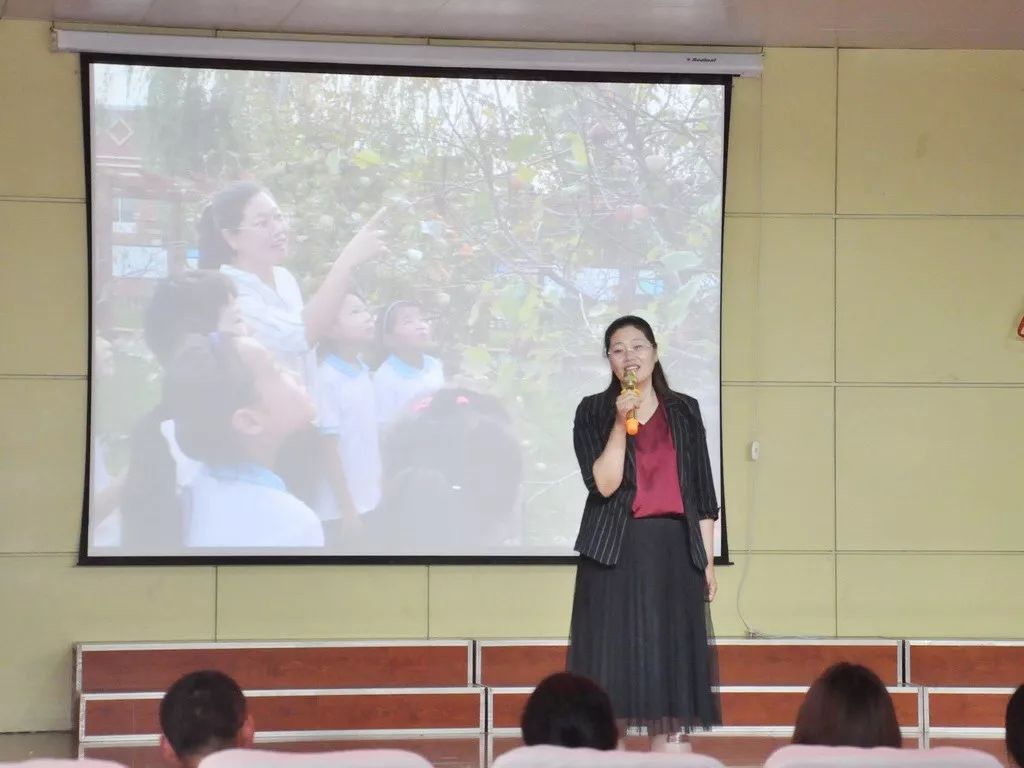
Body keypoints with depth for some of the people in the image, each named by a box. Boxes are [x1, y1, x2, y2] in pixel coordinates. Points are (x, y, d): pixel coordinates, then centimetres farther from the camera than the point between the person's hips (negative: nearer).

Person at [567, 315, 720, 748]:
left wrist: (707, 562, 6)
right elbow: (604, 484, -9)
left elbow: (702, 493, 11)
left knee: (672, 667, -1)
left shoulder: (684, 411, 11)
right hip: (616, 552, -2)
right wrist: (621, 422, -17)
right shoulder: (593, 412, 3)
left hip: (674, 551, 2)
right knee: (612, 665, -7)